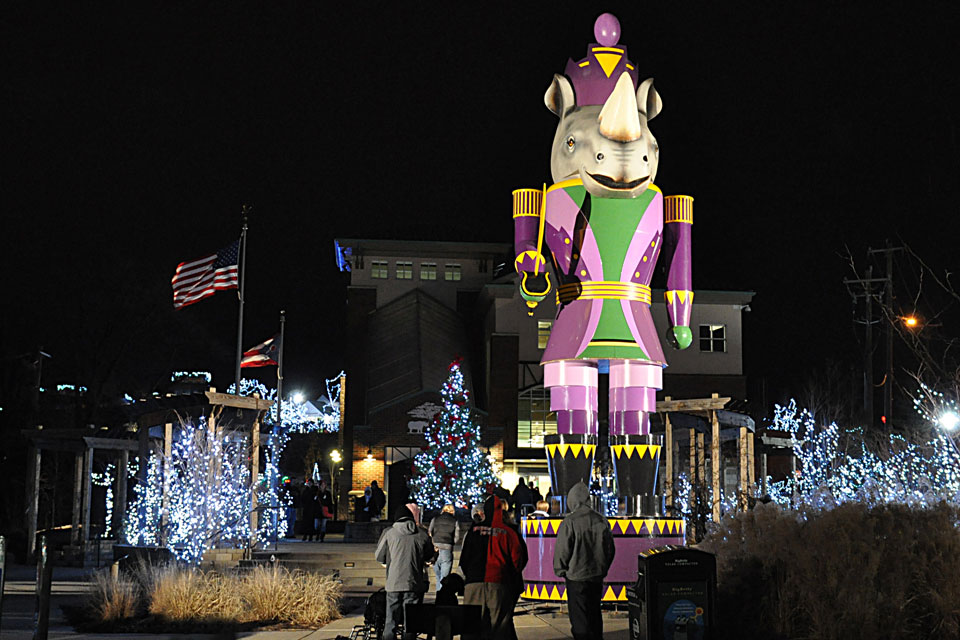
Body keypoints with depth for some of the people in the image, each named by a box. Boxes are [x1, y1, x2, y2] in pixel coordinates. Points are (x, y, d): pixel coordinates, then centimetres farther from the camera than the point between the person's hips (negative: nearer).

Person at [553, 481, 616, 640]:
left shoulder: (569, 522, -16)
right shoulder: (601, 521, 1)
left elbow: (562, 550, -11)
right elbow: (610, 549, 10)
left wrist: (560, 571, 5)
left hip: (577, 577, -6)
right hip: (597, 576, 6)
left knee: (579, 617, 0)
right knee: (595, 614, 18)